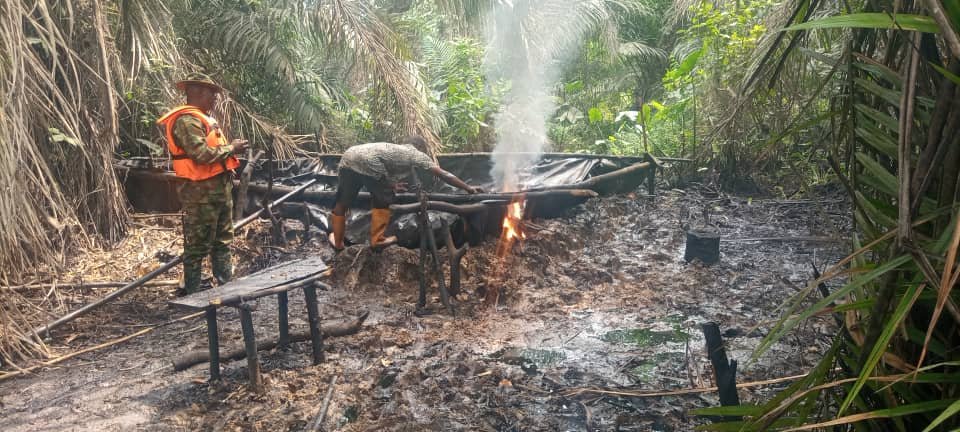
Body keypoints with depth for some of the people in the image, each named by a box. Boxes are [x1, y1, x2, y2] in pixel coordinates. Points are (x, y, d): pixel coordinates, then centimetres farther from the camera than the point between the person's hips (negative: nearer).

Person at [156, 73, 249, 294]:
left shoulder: (203, 117, 17)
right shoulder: (187, 120, -16)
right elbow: (202, 154, -26)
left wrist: (231, 148, 7)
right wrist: (231, 148, -14)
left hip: (220, 188, 11)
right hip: (201, 192, -11)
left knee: (222, 240, 17)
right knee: (198, 244, -3)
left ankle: (227, 284, 26)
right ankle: (191, 291, 7)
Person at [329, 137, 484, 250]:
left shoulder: (394, 148, 37)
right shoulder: (416, 153, 19)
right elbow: (443, 175, 17)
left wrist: (392, 186, 59)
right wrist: (468, 188, 21)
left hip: (348, 157, 7)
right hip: (368, 163, -7)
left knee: (342, 204, 22)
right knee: (382, 203, 18)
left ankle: (337, 242, 36)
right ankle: (377, 240, 26)